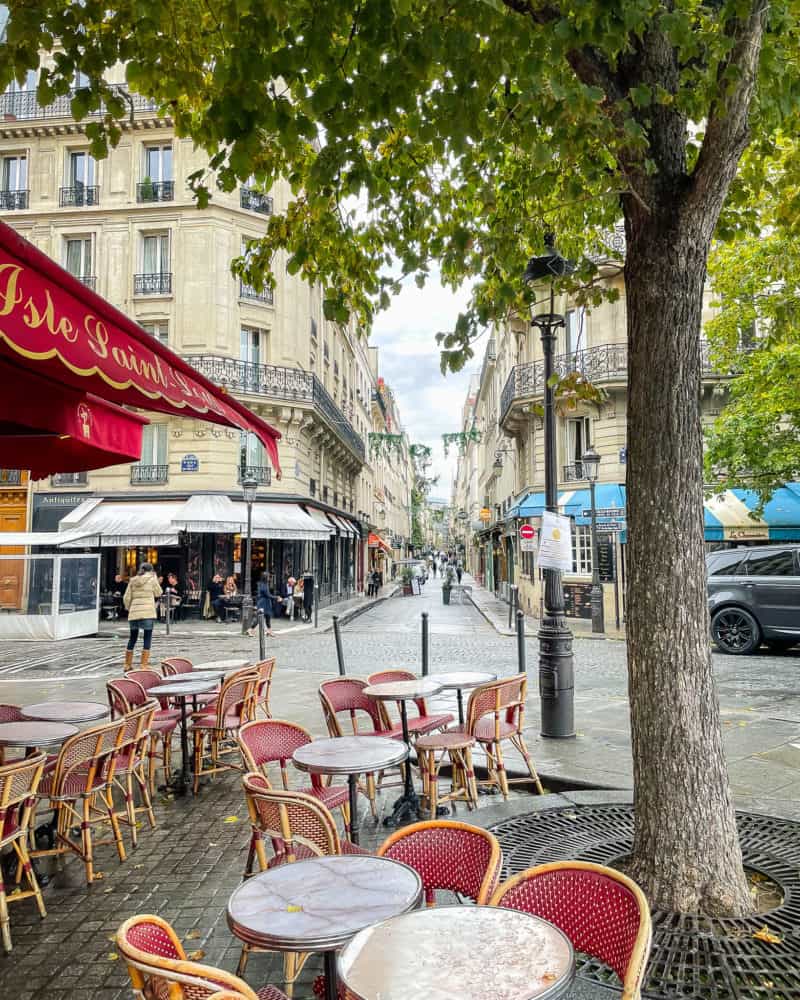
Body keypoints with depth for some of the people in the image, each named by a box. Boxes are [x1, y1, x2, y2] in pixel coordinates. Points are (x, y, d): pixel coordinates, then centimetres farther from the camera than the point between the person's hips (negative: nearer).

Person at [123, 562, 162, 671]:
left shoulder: (133, 581, 10)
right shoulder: (151, 579, 0)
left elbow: (126, 598, 6)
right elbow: (158, 593, 12)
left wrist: (129, 609, 21)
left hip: (134, 613, 5)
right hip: (148, 613, -4)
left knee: (132, 638, 16)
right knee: (147, 639, 1)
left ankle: (127, 665, 24)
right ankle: (144, 666, -3)